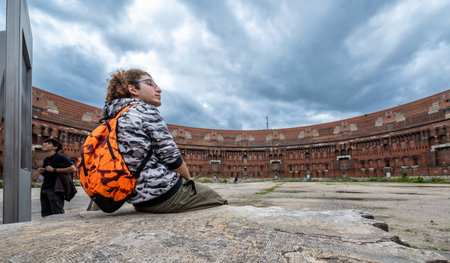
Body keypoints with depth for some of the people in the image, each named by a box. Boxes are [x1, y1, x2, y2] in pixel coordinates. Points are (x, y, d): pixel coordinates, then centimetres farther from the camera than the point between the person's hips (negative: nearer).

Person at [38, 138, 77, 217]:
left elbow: (73, 169, -19)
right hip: (44, 189, 8)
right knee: (45, 214, 9)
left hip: (55, 189, -8)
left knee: (57, 213, -8)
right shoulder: (46, 160, 19)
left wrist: (54, 170, -15)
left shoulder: (60, 157, -6)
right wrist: (41, 171, 9)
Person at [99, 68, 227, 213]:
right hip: (165, 192, -9)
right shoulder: (146, 110, -11)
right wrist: (187, 177, 3)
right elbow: (171, 157, -16)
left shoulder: (112, 120, 14)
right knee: (219, 201, 12)